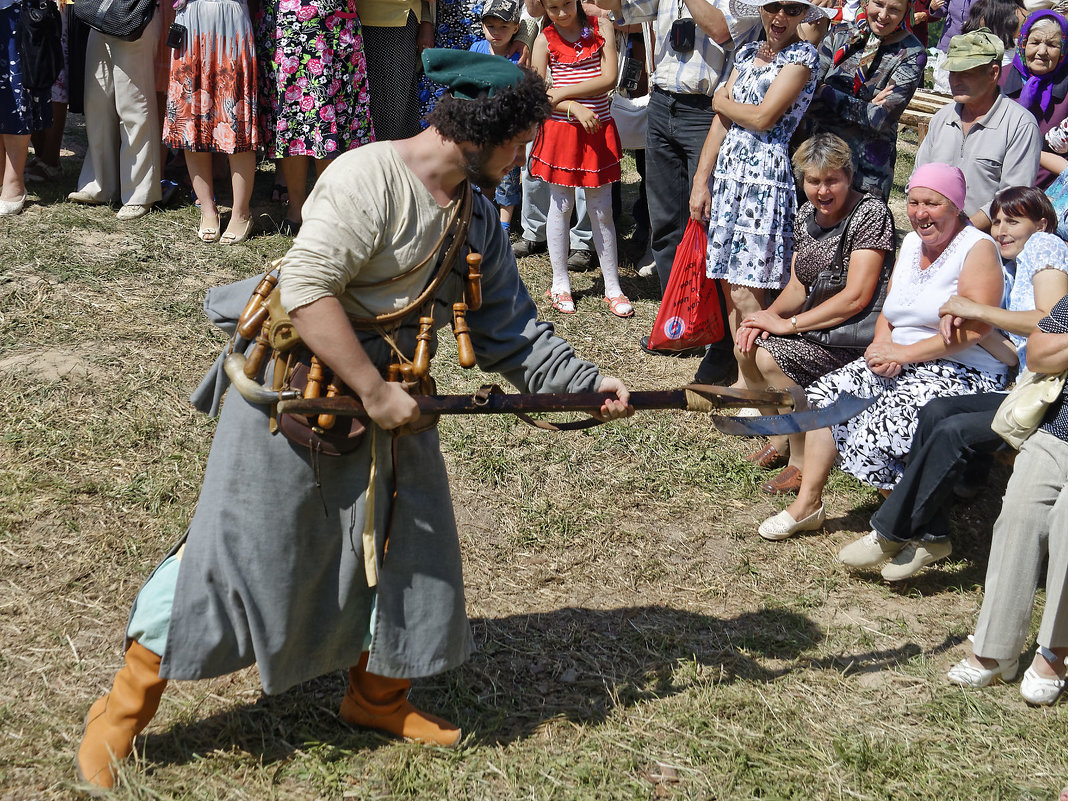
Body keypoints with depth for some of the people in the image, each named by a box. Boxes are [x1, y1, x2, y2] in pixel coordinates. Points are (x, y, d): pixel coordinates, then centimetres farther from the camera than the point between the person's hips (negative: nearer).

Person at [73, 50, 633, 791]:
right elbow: (306, 289, -30)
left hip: (387, 400, 8)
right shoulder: (368, 178, -23)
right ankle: (126, 707, 16)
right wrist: (373, 391, -26)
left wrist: (588, 382, -1)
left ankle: (378, 695, 36)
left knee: (408, 542, 13)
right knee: (233, 548, -1)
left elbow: (510, 333, 9)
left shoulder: (478, 221, 4)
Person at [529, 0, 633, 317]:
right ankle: (560, 284, 18)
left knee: (602, 210, 5)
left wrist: (560, 93, -12)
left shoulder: (602, 27, 2)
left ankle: (612, 288, 12)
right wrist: (575, 107, -17)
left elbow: (609, 78, -7)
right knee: (561, 207, 7)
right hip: (559, 130, 0)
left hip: (598, 131, 1)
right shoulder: (545, 39, 1)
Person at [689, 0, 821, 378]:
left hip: (765, 176, -7)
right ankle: (743, 379, 18)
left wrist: (721, 101, 5)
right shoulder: (747, 53, 15)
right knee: (729, 284, 8)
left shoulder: (803, 56, -5)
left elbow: (762, 117, -13)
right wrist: (701, 181, 6)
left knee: (746, 293, -9)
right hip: (728, 173, 7)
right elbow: (721, 120, 11)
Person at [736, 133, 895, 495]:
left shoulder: (871, 213, -15)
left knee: (770, 357, -24)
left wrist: (788, 324, -19)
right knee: (747, 346, -8)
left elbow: (856, 298, -20)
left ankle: (803, 462, -12)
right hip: (818, 326, 8)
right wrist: (770, 314, -11)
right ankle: (780, 437, 10)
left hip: (858, 336, -8)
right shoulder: (806, 216, 9)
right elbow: (797, 287, 12)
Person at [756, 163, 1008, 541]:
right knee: (825, 396, -7)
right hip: (898, 363, 8)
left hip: (960, 374, -8)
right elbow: (887, 314, 17)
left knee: (884, 426, -29)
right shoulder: (911, 244, 14)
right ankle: (808, 502, 3)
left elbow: (973, 329, -20)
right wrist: (882, 346, -7)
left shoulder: (978, 248, -10)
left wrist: (902, 353, -20)